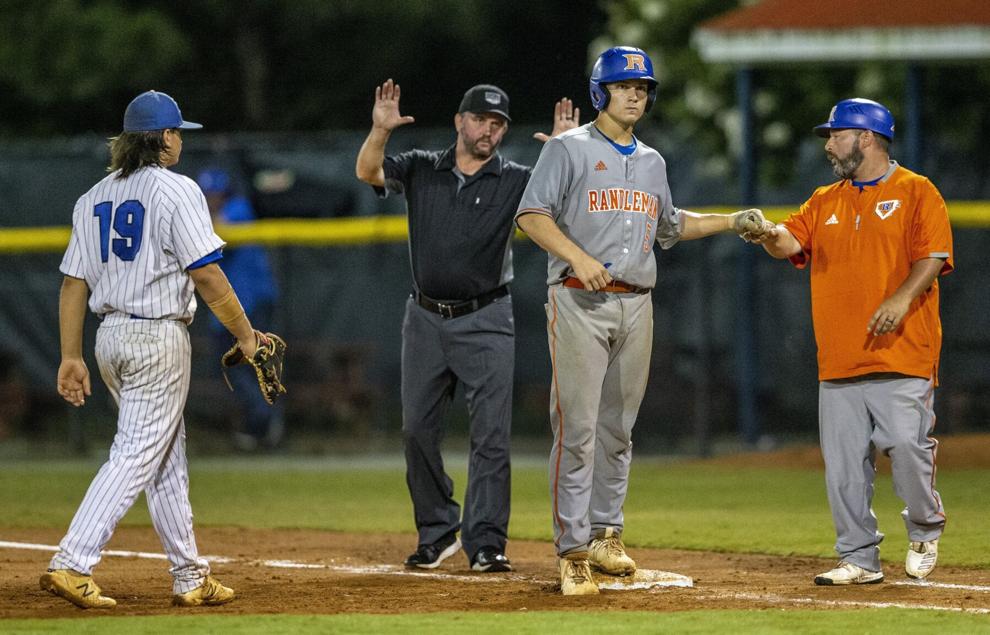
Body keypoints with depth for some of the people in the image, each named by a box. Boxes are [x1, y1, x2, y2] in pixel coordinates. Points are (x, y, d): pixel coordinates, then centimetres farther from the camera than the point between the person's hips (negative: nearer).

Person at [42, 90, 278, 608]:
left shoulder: (94, 197, 11)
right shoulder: (176, 191, -10)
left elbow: (74, 282, 9)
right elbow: (206, 275, -14)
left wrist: (71, 357, 11)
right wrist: (245, 334, -5)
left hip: (110, 335, 8)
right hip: (159, 337, -8)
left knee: (168, 457, 15)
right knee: (137, 456, -8)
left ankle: (190, 577, 17)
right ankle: (71, 565, -18)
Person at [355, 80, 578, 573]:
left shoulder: (515, 181, -1)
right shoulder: (421, 170, 4)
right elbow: (368, 171, -10)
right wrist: (381, 130, -28)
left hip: (486, 323, -2)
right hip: (425, 319, 2)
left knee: (492, 434, -7)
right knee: (417, 430, 7)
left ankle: (486, 543, -4)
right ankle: (438, 533, 22)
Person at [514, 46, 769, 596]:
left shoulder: (652, 162, 18)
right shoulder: (570, 149, -2)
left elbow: (669, 224, 32)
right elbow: (531, 215, -10)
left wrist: (732, 222, 21)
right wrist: (578, 257, -23)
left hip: (635, 304, 6)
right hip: (580, 303, -6)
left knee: (618, 427, 9)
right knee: (577, 427, -10)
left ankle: (605, 534, 18)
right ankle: (573, 550, -10)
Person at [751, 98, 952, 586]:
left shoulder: (916, 193, 2)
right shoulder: (824, 202, 20)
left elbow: (933, 256, -7)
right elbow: (793, 243, 7)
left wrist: (902, 298, -23)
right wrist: (769, 235, -16)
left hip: (902, 357, -5)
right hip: (839, 360, 5)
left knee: (907, 445, -12)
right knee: (843, 463, 1)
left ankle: (924, 530, 13)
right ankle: (859, 559, 8)